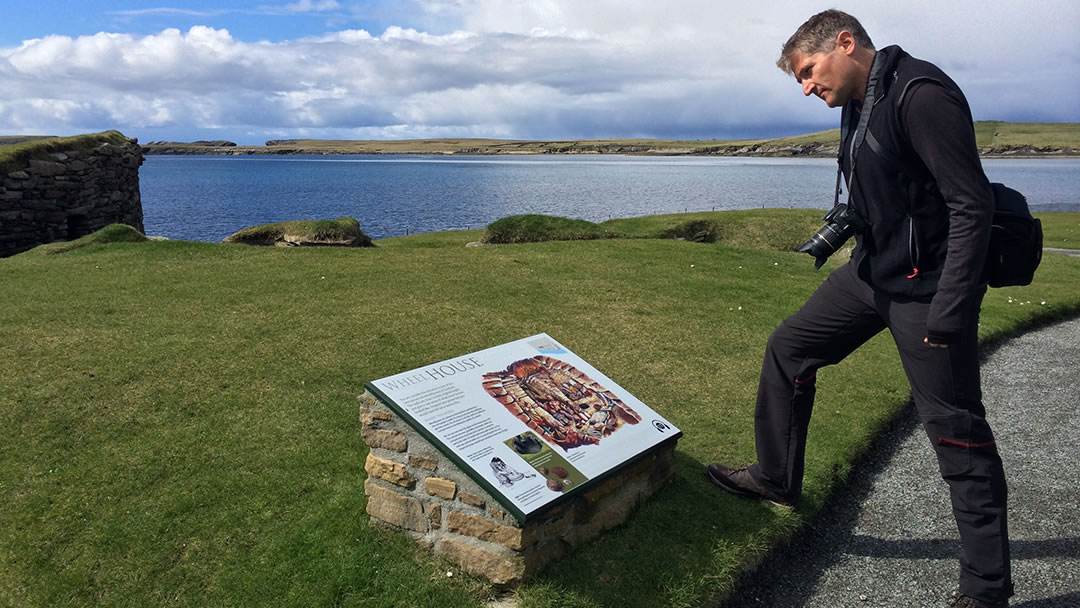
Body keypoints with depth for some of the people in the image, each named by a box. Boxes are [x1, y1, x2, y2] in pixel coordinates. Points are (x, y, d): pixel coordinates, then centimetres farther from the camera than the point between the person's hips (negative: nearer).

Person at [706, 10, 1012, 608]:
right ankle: (776, 479, 27)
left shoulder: (921, 95, -19)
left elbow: (973, 205, -22)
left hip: (928, 288, -9)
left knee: (955, 431, -1)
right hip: (872, 273, 10)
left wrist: (949, 311, -25)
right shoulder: (859, 105, 10)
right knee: (788, 348, 13)